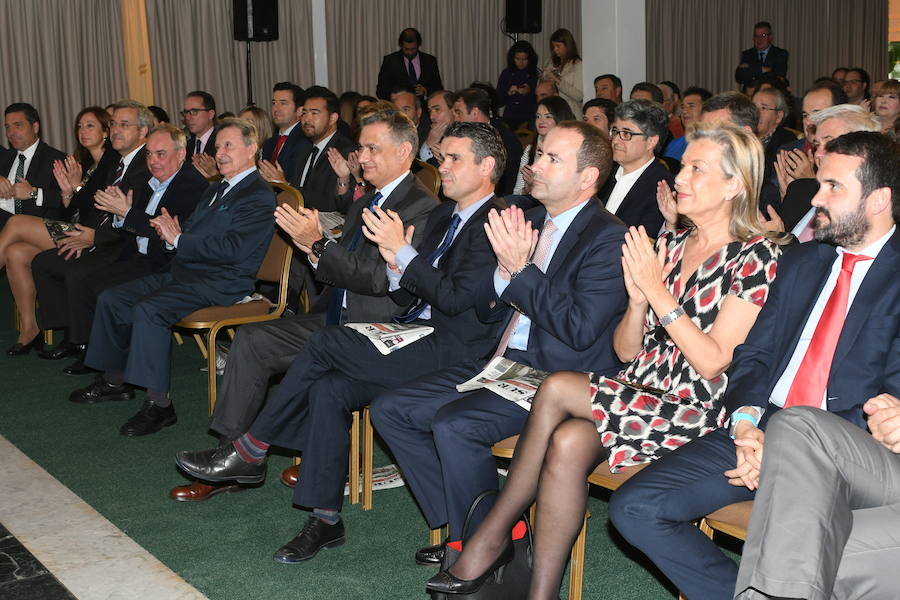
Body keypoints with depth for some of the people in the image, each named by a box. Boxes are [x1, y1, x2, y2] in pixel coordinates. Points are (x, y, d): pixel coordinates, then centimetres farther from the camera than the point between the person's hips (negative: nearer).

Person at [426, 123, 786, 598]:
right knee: (568, 442, -27)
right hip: (639, 392, 6)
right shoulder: (668, 245, 13)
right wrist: (638, 298, -9)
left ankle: (492, 536, -8)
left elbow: (713, 362, -14)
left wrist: (659, 291, -17)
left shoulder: (756, 256, -7)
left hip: (694, 411, -6)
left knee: (556, 390, -24)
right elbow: (626, 351, 10)